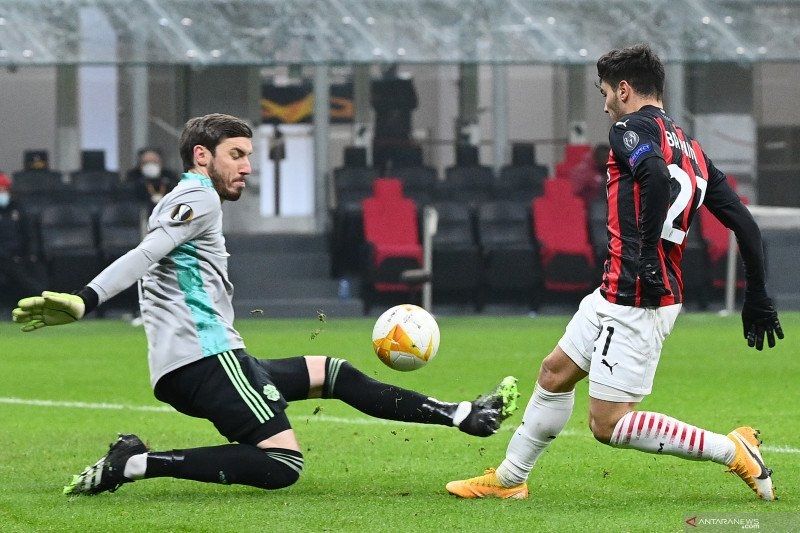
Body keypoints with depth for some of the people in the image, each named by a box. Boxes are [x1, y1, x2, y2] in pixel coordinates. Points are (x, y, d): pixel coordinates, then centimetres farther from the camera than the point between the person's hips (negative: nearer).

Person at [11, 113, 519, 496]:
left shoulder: (180, 204, 26)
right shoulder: (199, 198, -5)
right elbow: (142, 257, -19)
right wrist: (85, 302, -31)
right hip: (205, 358, -11)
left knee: (333, 372, 20)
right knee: (282, 463, -21)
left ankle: (464, 415, 22)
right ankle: (135, 465, -19)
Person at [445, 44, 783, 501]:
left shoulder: (631, 129, -8)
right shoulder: (692, 149, 15)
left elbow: (657, 175, -32)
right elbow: (744, 222, 12)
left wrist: (647, 254, -30)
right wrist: (757, 296, 15)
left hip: (635, 301, -10)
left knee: (608, 423, -6)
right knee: (556, 372, 21)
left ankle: (733, 450, -5)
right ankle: (509, 478, 33)